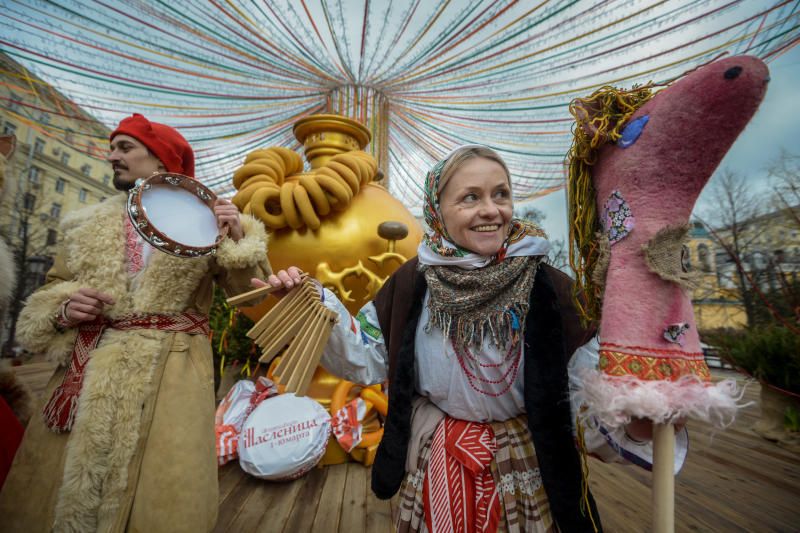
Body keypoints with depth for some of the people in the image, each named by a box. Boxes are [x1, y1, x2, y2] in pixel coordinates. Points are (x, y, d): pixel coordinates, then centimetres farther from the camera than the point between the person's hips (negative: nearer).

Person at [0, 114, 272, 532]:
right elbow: (52, 290, 16)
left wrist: (239, 239, -20)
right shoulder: (90, 223, 12)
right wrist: (65, 310, -5)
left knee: (160, 499, 4)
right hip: (90, 370, 5)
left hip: (171, 371, -4)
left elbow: (248, 293, -6)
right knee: (52, 494, 14)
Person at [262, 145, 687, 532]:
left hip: (527, 476, 0)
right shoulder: (413, 283, -12)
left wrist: (634, 426, -33)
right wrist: (312, 303, -13)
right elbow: (362, 356, -3)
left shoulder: (549, 289, -17)